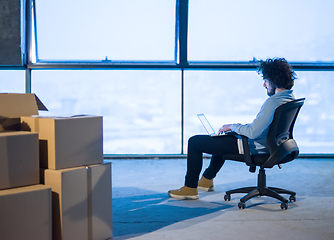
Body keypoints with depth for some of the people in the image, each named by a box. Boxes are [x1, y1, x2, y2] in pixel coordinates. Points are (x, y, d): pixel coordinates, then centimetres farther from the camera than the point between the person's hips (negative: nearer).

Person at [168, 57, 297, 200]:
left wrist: (232, 127, -15)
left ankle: (190, 188, 14)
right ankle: (207, 180, 44)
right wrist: (244, 127, 10)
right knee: (222, 137, 37)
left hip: (252, 148, -10)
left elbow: (252, 132, -32)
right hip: (266, 145, 10)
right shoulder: (290, 97, 3)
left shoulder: (273, 101, -28)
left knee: (194, 142, 1)